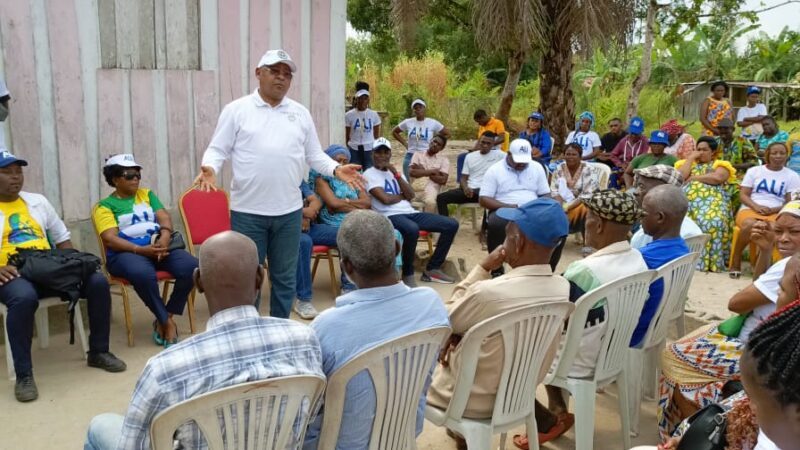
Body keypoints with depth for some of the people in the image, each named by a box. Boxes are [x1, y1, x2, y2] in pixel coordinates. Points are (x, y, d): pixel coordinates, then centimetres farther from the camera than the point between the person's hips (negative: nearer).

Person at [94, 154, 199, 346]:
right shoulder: (104, 206, 7)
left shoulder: (147, 194, 21)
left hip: (158, 247, 4)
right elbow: (110, 239, -7)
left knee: (191, 266, -25)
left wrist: (164, 238, -16)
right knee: (143, 274, -39)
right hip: (126, 253, -4)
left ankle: (164, 318, -11)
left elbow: (164, 218, 7)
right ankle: (167, 322, -19)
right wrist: (141, 249, -22)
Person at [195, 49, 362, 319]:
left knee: (284, 277, 13)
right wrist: (210, 168, -20)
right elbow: (218, 149, 1)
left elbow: (314, 155, 12)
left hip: (289, 210, 3)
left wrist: (336, 170, -6)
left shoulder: (300, 113, 10)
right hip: (247, 210, -3)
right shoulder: (236, 110, 1)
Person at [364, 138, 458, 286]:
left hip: (410, 213, 8)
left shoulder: (395, 172, 23)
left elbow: (411, 195, 7)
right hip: (390, 216, -8)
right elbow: (385, 199, -12)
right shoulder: (369, 174, 1)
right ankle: (408, 274, -20)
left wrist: (396, 174, -1)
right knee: (412, 229, -42)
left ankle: (432, 268, 4)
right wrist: (403, 196, 5)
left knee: (452, 224, -3)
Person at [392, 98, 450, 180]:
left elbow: (447, 134, 7)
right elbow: (394, 132, 15)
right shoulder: (408, 122, 1)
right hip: (410, 157, 1)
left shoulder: (433, 123, -3)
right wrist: (405, 143, 6)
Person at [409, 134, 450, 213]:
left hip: (432, 188, -1)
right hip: (417, 186, 1)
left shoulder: (444, 159, 12)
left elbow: (443, 180, -1)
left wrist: (422, 172, 0)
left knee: (430, 202, -36)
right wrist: (432, 171, -3)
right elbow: (411, 172, -2)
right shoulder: (418, 154, 15)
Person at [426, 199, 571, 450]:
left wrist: (483, 267, -10)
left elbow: (448, 321, -10)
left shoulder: (488, 292, -33)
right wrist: (465, 336, -1)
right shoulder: (563, 289, -12)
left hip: (473, 399, -5)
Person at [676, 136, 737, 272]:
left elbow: (717, 177, -3)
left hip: (712, 201, -1)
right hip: (688, 199, 2)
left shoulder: (720, 164, 20)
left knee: (712, 221, -36)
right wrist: (690, 158, 12)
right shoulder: (688, 162, 28)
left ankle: (711, 261, -33)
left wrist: (694, 177, 4)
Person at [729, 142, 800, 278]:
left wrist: (773, 210, -13)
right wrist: (756, 206, -13)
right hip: (750, 209, 0)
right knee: (750, 225, -39)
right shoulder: (754, 171, 13)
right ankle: (735, 261, -22)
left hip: (775, 213, 0)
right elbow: (743, 195, 7)